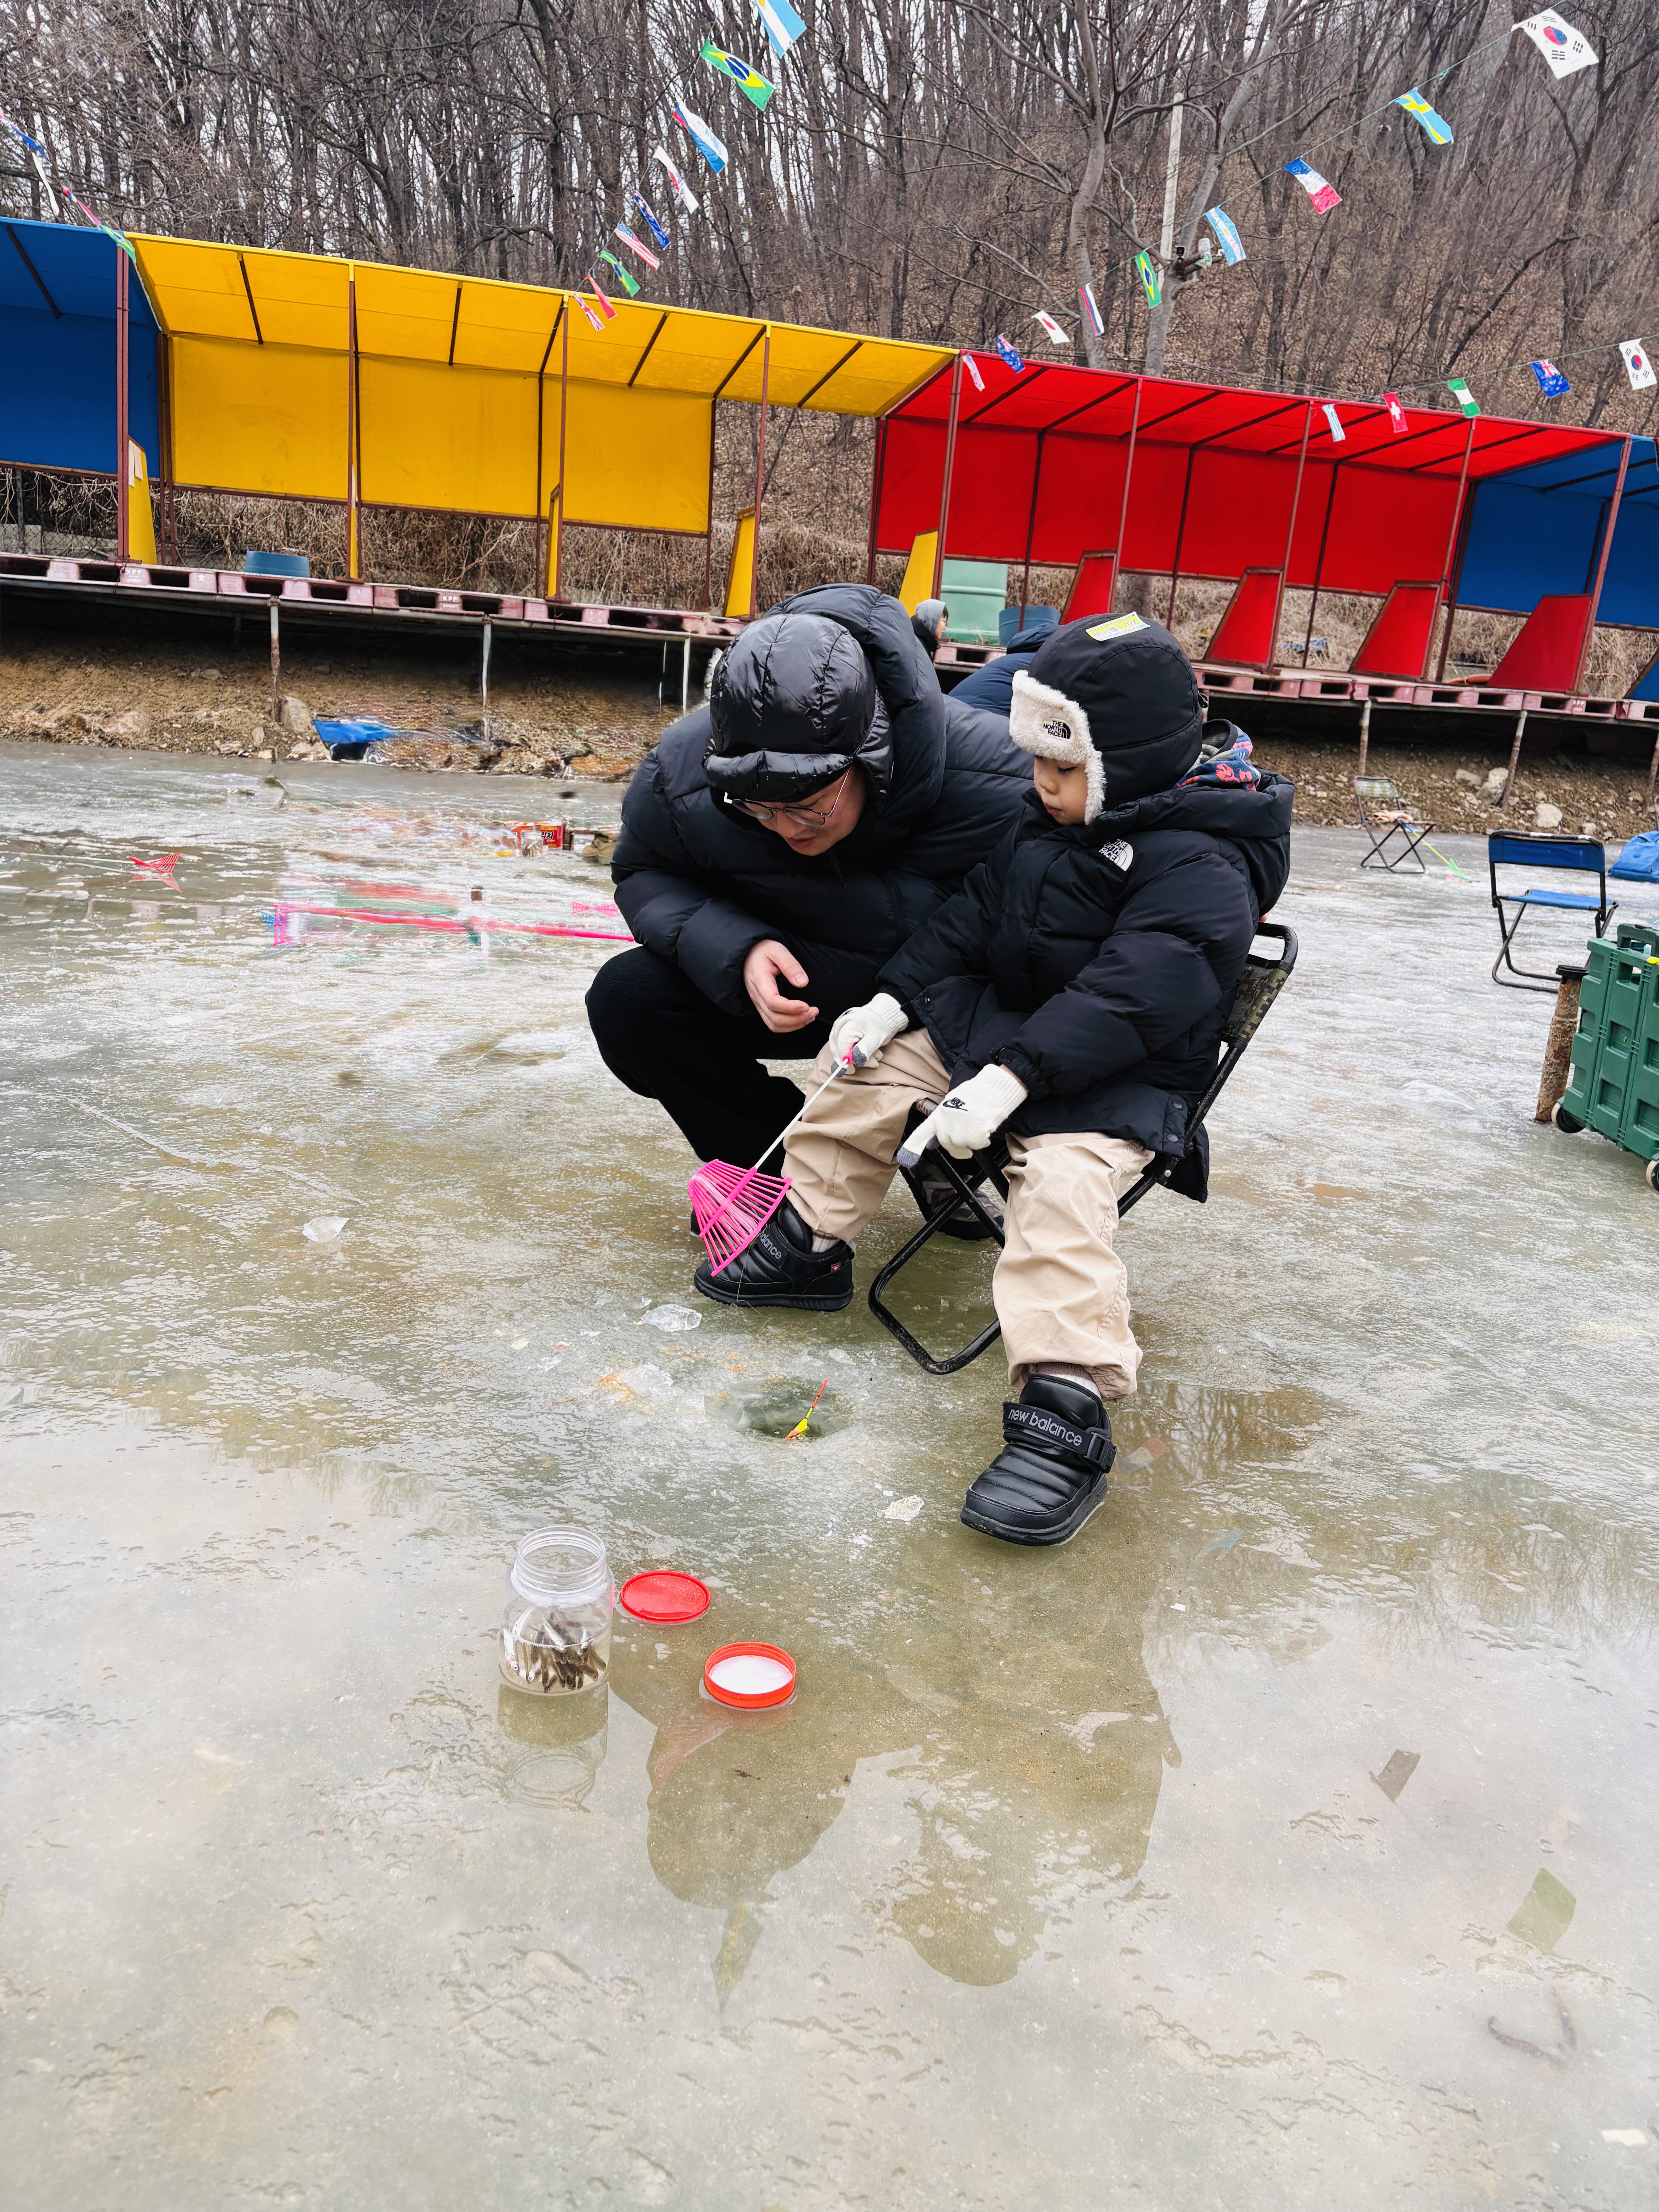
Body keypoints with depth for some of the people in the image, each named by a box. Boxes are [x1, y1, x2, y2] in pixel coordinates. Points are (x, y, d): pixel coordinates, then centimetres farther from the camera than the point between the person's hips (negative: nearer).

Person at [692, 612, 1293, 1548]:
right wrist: (893, 1000, 1)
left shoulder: (1202, 865, -21)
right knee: (875, 1069, 4)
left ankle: (1067, 1411, -33)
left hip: (1119, 1078, -8)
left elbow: (1128, 997, -29)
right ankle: (812, 1243, 19)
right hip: (1003, 1022, 9)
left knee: (1062, 1188, -32)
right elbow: (973, 915, 12)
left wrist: (1010, 1079, -34)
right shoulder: (1050, 821, 7)